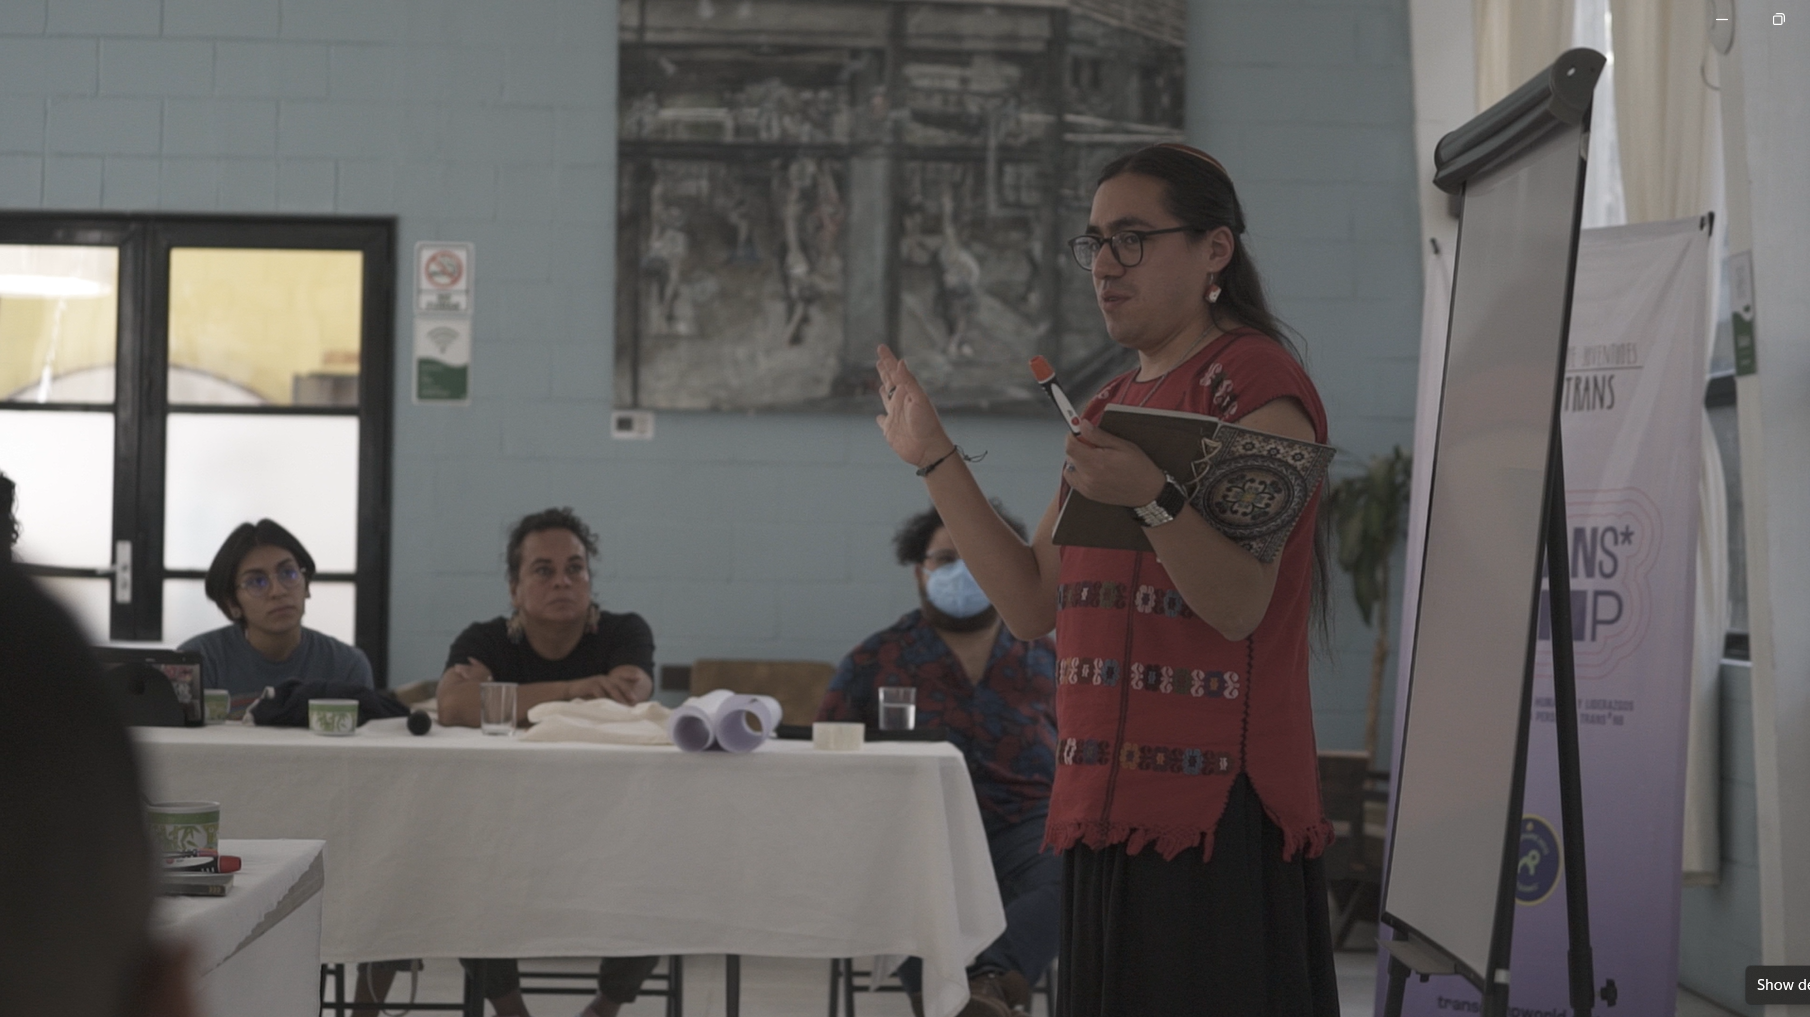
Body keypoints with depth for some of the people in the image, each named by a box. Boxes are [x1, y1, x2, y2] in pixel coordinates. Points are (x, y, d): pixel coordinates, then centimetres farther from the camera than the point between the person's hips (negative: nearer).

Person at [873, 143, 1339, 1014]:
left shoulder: (1255, 380, -7)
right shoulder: (1109, 408, 20)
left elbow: (1240, 607, -16)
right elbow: (1033, 606, 15)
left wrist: (1153, 499, -32)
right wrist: (935, 460, 16)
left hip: (1215, 803, -8)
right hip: (1108, 802, 8)